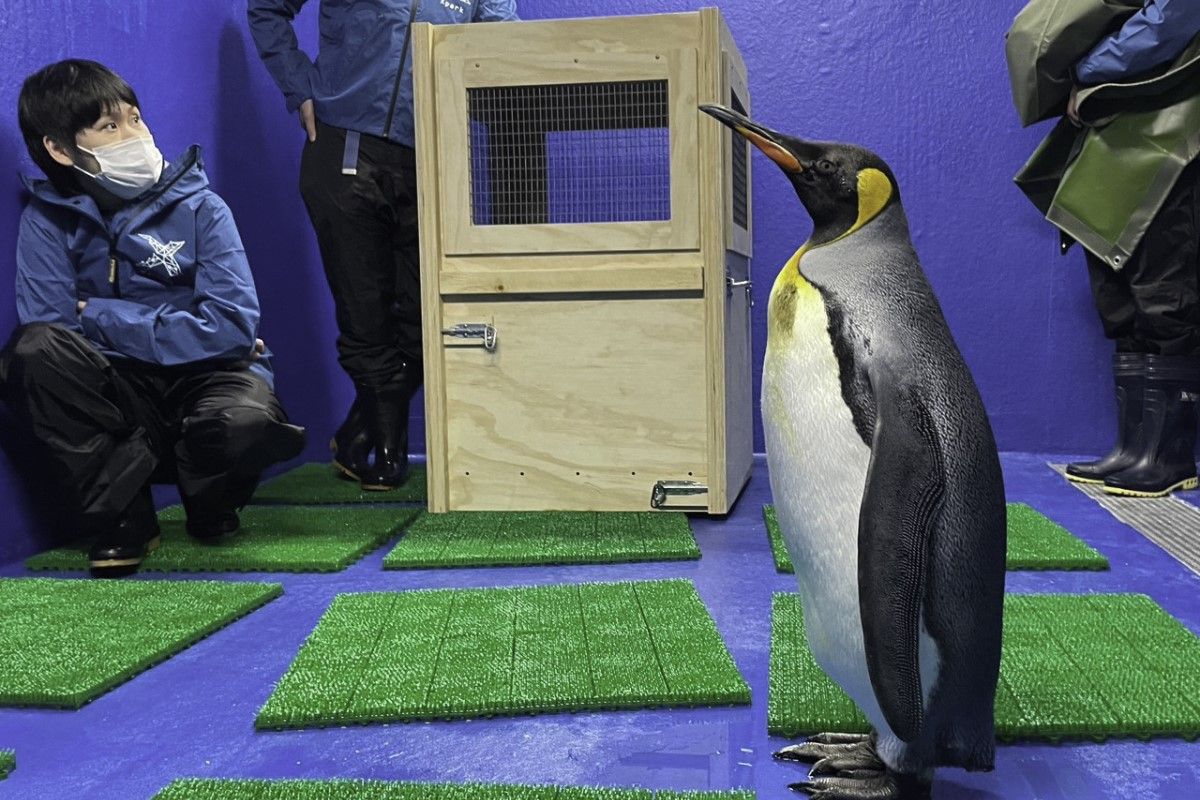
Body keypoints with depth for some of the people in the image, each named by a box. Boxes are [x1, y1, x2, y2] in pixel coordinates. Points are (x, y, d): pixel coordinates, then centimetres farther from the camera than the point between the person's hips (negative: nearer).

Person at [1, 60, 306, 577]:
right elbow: (44, 327, -11)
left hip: (207, 377, -2)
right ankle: (122, 517, -12)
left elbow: (234, 325, -16)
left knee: (243, 422, -37)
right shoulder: (47, 222, 1)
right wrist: (178, 334, -12)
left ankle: (210, 505, 2)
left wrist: (103, 318, -13)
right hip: (118, 394, 2)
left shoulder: (199, 208, -5)